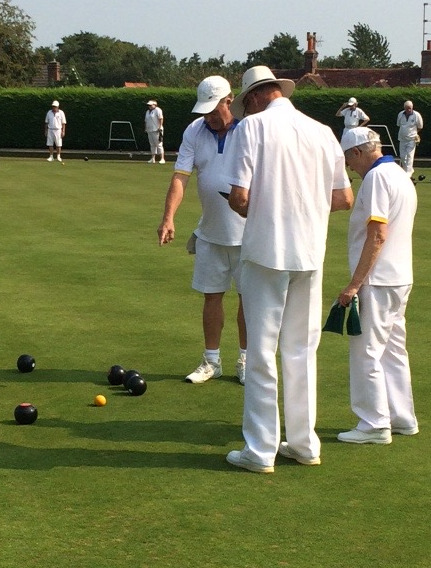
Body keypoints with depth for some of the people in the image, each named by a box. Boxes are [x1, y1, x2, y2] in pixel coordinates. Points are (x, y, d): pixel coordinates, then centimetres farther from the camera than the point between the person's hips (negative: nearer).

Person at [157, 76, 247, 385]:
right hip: (210, 232, 3)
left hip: (247, 231, -3)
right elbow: (181, 176, -6)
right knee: (212, 296, 9)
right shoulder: (194, 131, 0)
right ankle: (212, 360, 19)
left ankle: (246, 359, 18)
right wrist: (169, 217, -19)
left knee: (249, 296, 5)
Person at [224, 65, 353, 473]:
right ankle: (304, 443, 21)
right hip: (310, 254, 4)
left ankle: (260, 450, 7)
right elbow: (344, 199, 9)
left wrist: (255, 214, 7)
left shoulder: (252, 126, -8)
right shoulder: (321, 132, 5)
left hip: (266, 252, -4)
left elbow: (239, 197, -14)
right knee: (302, 351, 14)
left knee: (261, 352, 3)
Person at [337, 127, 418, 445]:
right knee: (394, 350, 16)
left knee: (366, 352, -4)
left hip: (377, 280, -10)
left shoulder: (377, 177, -14)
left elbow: (377, 234, -21)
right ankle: (402, 418, 22)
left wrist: (355, 283, -19)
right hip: (400, 277, 10)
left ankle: (374, 424, -1)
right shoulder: (402, 176, 15)